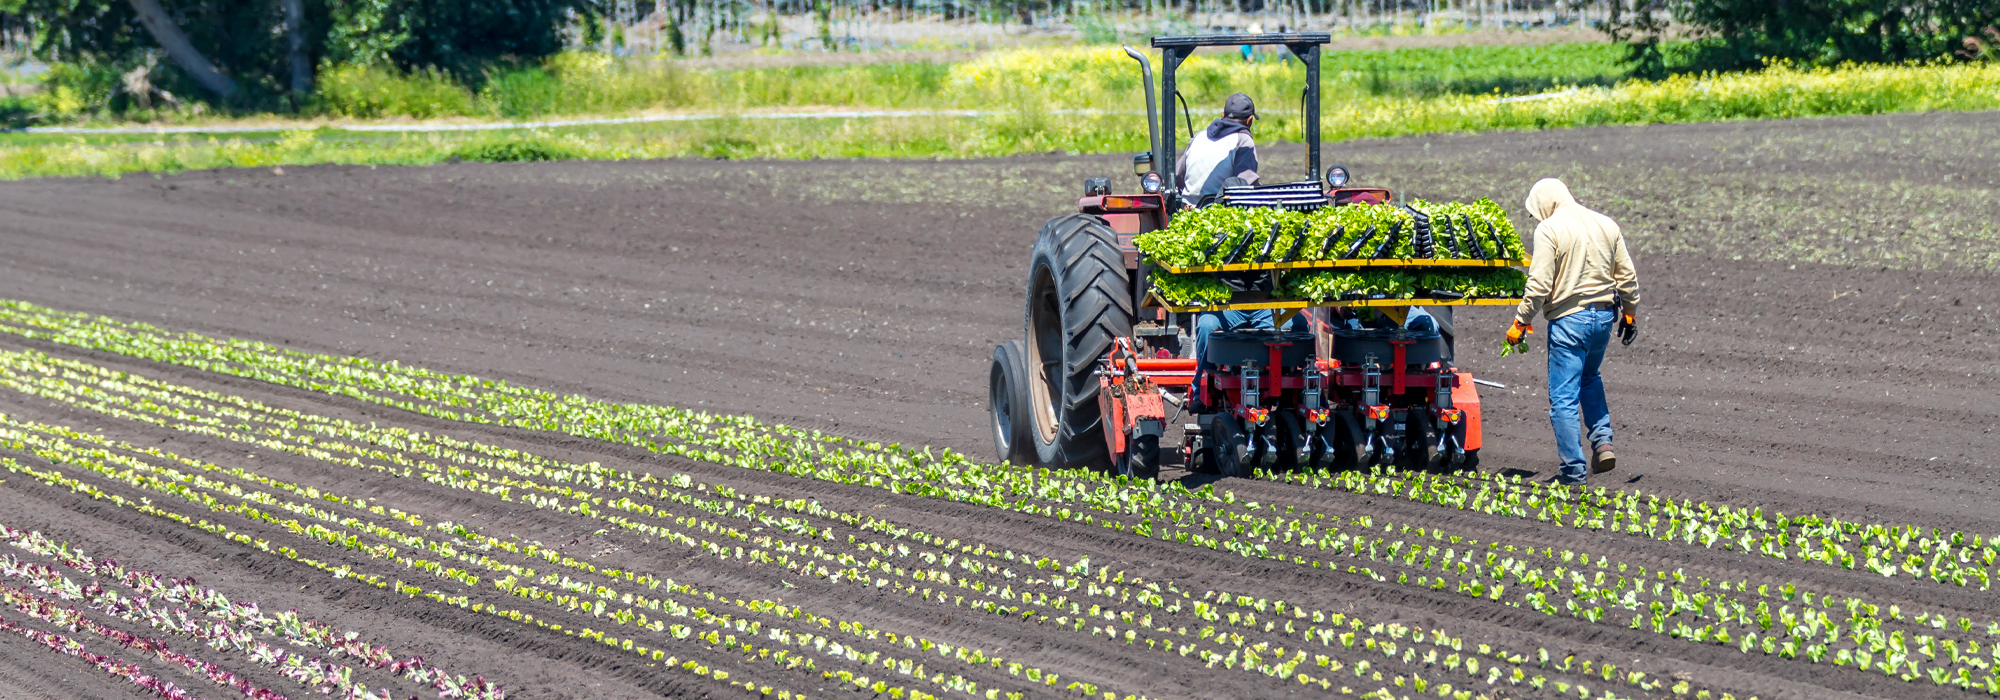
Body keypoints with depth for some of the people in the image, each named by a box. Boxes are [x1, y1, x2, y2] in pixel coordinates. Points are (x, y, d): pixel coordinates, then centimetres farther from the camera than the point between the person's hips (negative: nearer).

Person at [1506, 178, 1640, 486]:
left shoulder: (1549, 230, -10)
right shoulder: (1606, 225, 8)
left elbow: (1539, 285, -14)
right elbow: (1627, 276, 12)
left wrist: (1520, 322, -7)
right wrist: (1630, 312, 24)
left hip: (1569, 319, -7)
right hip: (1604, 315, 7)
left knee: (1564, 397, 0)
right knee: (1589, 377, 29)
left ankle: (1574, 470, 0)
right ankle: (1603, 442, 14)